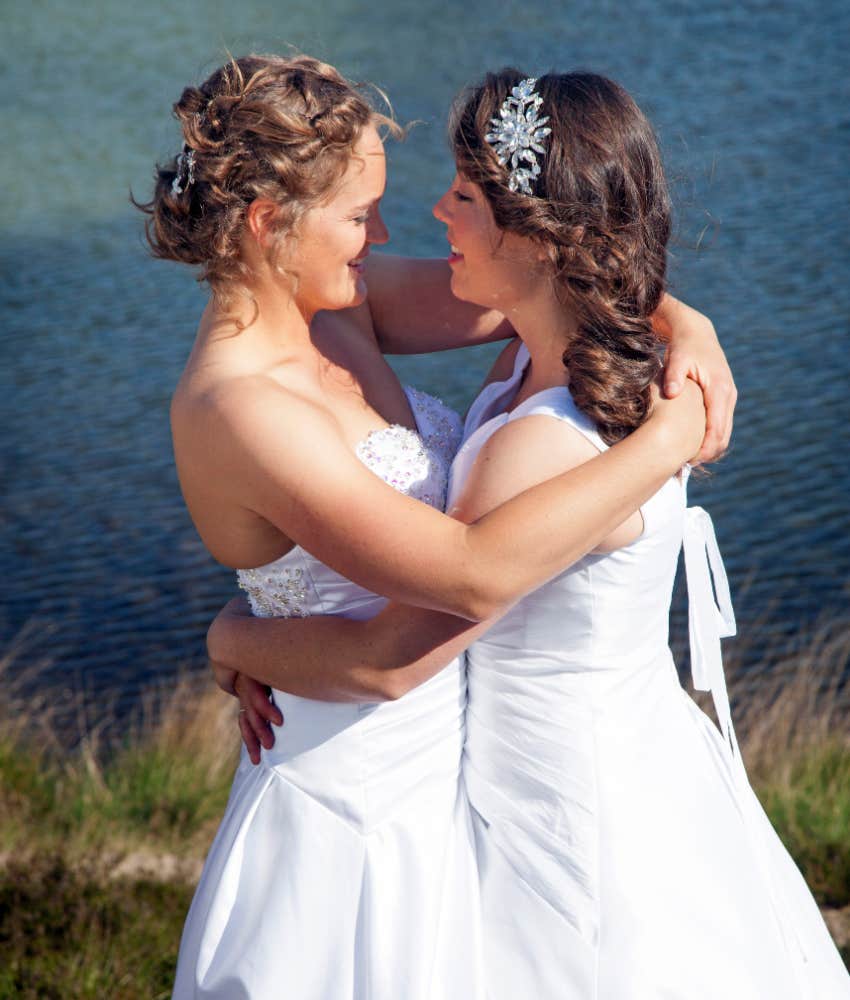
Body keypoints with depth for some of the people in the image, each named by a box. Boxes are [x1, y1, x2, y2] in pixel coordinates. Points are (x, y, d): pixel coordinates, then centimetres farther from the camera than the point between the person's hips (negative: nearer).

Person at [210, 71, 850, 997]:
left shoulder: (552, 448, -32)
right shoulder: (538, 361, -3)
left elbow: (391, 659, -26)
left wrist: (235, 639, -8)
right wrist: (278, 655, 1)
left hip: (572, 820, -8)